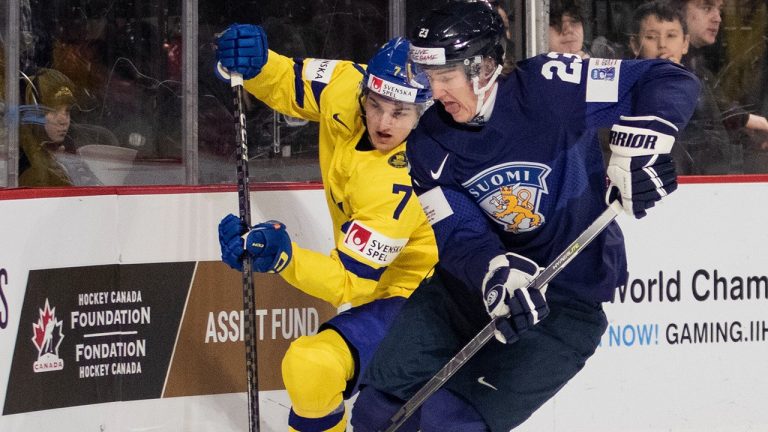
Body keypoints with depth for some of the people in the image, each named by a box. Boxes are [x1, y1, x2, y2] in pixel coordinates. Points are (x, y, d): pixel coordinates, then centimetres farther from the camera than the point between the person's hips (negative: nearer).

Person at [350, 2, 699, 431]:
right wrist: (495, 273, -37)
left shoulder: (548, 87, -18)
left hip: (565, 302, -5)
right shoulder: (429, 142, -4)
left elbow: (672, 82, -18)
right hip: (469, 281, 5)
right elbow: (458, 235, -15)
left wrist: (640, 145, -36)